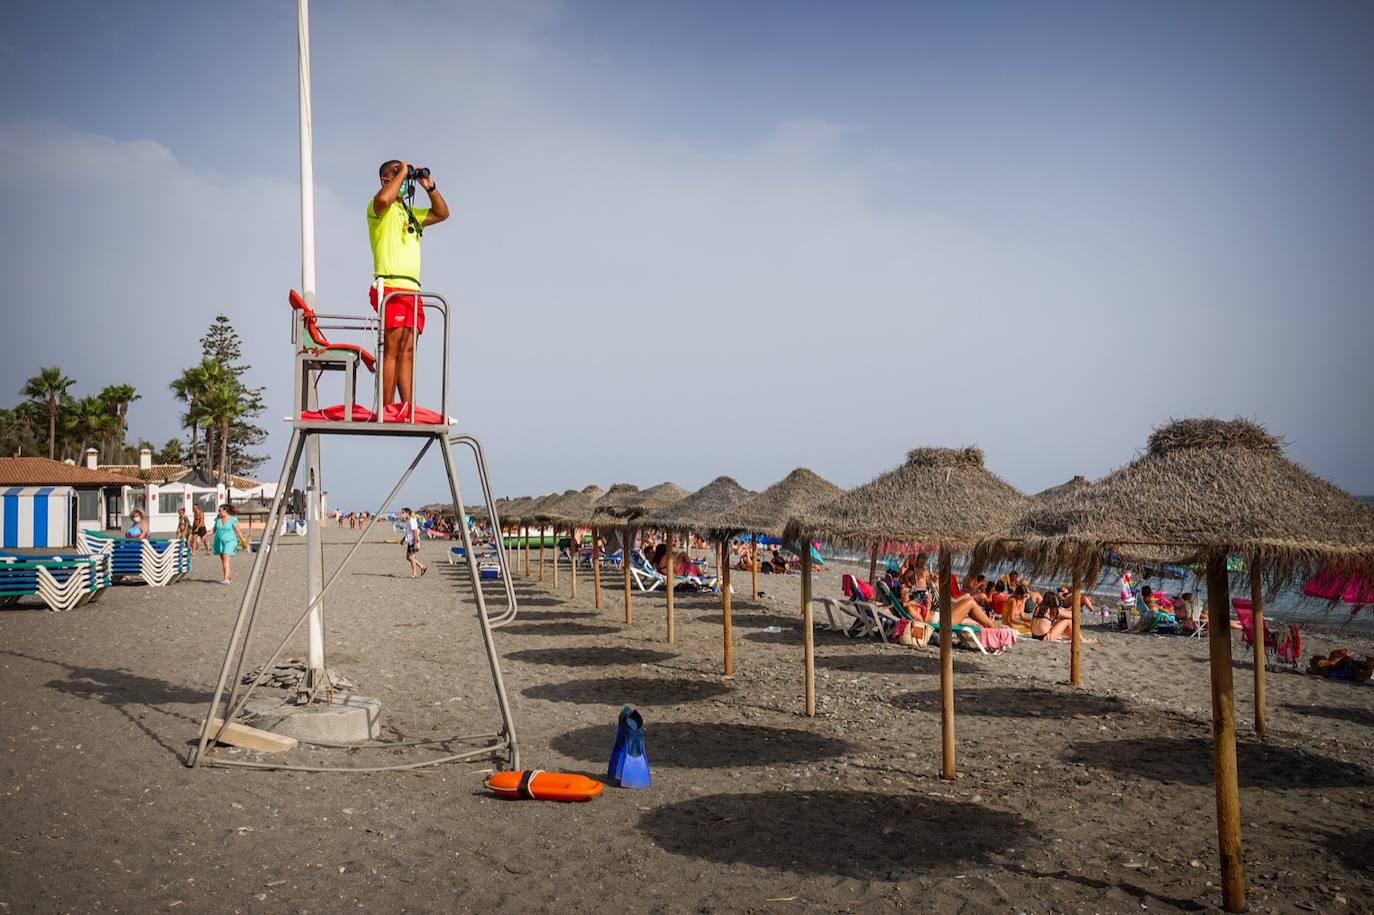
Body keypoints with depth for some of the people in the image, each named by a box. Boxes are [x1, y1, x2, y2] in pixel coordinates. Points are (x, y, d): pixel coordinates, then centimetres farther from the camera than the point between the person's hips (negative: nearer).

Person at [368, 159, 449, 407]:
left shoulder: (410, 212, 27)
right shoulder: (379, 209, 3)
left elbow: (442, 213, 32)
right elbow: (383, 198, -20)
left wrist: (430, 187, 18)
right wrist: (402, 173, -7)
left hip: (411, 290, 8)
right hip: (391, 287, -8)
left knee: (407, 350, 3)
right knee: (392, 349, -12)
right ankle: (387, 410, -14)